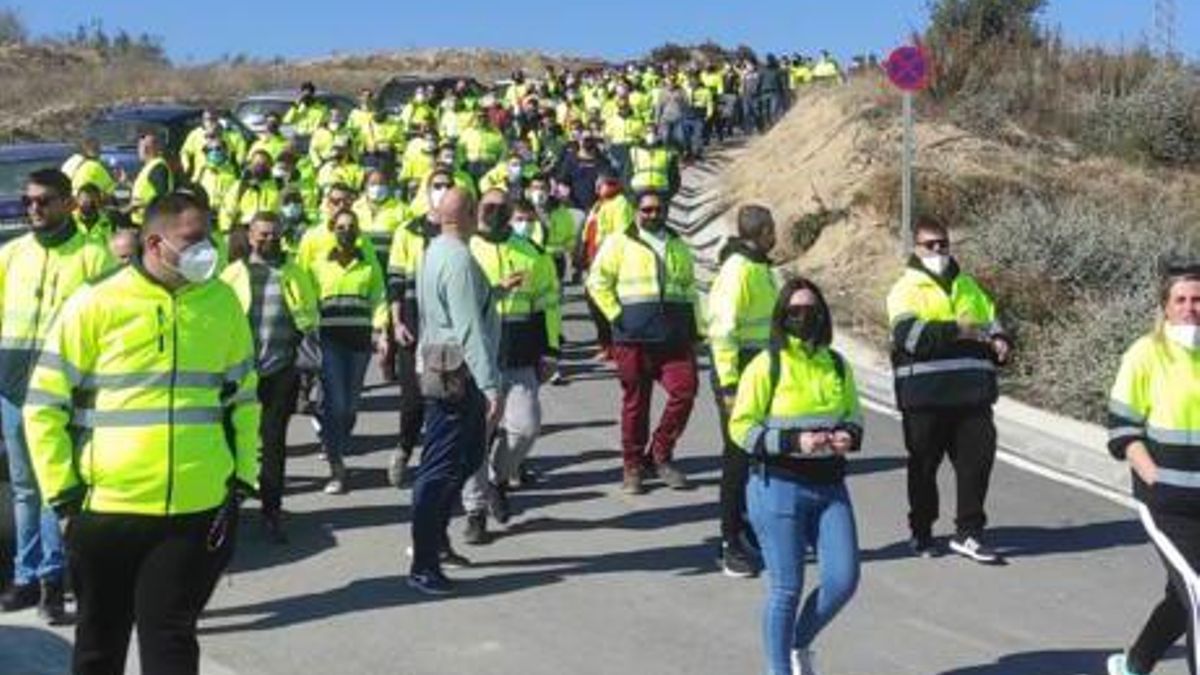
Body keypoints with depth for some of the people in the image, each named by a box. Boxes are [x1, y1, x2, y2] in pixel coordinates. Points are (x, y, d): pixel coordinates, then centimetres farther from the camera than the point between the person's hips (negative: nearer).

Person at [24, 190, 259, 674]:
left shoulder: (222, 302, 5)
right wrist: (62, 492, -6)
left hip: (200, 508, 1)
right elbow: (45, 405, -2)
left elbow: (244, 397, 14)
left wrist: (243, 477, 7)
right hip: (107, 508, -1)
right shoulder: (96, 304, -6)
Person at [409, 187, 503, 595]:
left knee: (465, 458, 19)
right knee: (441, 469, -6)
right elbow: (471, 329, -24)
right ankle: (423, 566, -1)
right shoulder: (459, 260, -18)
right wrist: (491, 386, -26)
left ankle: (434, 540, 28)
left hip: (437, 361, 10)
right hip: (458, 376, -10)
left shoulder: (435, 252, 14)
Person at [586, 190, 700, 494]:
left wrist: (695, 327, 16)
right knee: (635, 401, 2)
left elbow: (690, 289, 24)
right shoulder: (619, 243, 5)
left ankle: (660, 455, 8)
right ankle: (633, 466, 15)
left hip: (676, 335, 4)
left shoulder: (678, 246, 20)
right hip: (635, 335, -3)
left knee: (684, 391, -10)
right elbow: (597, 281, 0)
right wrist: (616, 315, -7)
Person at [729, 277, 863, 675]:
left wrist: (849, 436, -3)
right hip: (779, 488, -5)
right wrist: (795, 441, -19)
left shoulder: (837, 365, 9)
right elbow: (741, 427, -9)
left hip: (830, 488, 5)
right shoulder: (765, 366, -6)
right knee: (786, 589, 0)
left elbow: (853, 415, 20)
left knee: (843, 579, -1)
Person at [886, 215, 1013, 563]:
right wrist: (957, 331, -20)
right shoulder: (906, 289, 0)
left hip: (971, 393, 4)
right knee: (924, 466, 7)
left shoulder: (967, 285, 18)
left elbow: (991, 320, 23)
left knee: (978, 459, -2)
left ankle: (968, 533, 7)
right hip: (925, 394, -4)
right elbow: (910, 334, -16)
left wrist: (999, 340, 0)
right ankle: (921, 532, 23)